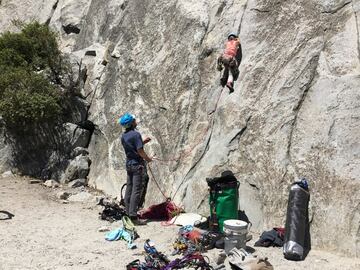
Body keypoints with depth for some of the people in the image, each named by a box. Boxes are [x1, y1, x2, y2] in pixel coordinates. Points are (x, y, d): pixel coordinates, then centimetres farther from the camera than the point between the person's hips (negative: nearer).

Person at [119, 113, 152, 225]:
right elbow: (140, 151, -19)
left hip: (129, 164, 8)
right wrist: (148, 158, -2)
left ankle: (128, 212, 19)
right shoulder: (136, 134, -17)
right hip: (137, 164, -8)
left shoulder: (123, 136, 9)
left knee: (129, 189, 12)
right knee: (136, 190, -7)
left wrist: (143, 142, 17)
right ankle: (133, 216, -8)